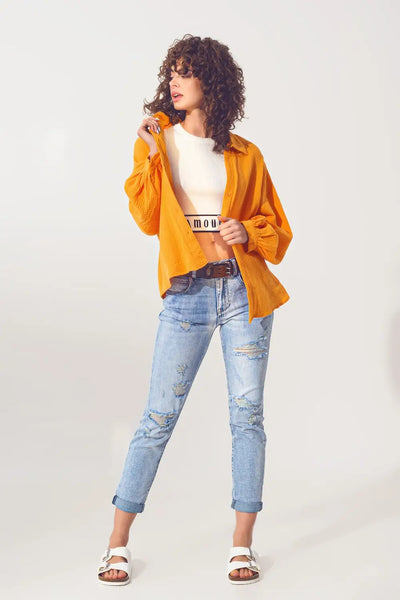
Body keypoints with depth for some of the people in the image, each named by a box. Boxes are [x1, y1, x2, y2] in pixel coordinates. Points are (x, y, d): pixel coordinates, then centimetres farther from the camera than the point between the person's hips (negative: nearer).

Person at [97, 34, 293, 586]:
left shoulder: (244, 155, 9)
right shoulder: (157, 139, 8)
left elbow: (277, 227, 14)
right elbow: (148, 219, -2)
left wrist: (247, 232, -6)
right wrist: (151, 157, -13)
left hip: (242, 288, 1)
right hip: (187, 293, -1)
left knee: (247, 413, 2)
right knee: (159, 417, -1)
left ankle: (243, 542, 14)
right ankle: (118, 542, 11)